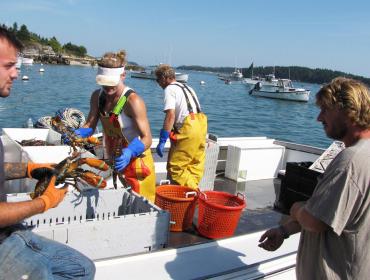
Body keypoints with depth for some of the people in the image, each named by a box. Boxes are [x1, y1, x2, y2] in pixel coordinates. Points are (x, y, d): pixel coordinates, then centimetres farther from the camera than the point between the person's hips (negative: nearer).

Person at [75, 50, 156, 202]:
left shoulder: (133, 101, -25)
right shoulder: (98, 96, -5)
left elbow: (146, 138, -28)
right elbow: (90, 126, -2)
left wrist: (130, 152, -46)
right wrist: (78, 133, -24)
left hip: (135, 162, -6)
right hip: (112, 162, 6)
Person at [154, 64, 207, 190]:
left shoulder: (169, 89, -1)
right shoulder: (187, 87, 25)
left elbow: (171, 115, -14)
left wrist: (162, 141, -14)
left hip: (187, 130, -9)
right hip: (201, 126, 9)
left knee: (175, 167, -2)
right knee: (195, 166, 13)